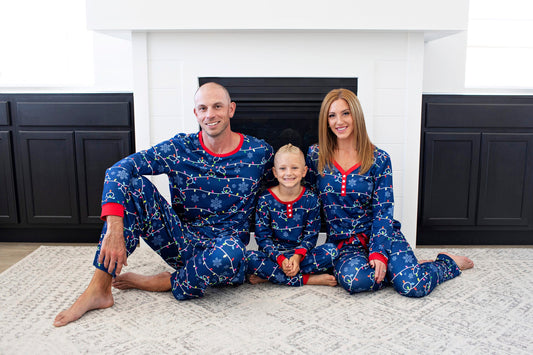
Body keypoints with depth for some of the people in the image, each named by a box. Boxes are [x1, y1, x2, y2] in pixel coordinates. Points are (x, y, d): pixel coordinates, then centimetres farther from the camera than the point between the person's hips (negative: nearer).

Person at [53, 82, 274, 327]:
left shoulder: (260, 153, -5)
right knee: (133, 183, -18)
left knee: (230, 253, -41)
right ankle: (98, 289, -18)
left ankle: (161, 283, -12)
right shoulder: (181, 148, -6)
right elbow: (119, 169, -17)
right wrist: (114, 229, -33)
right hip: (181, 241, 2)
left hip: (224, 246, -1)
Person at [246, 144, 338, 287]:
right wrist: (280, 259, -22)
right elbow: (262, 236, -7)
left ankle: (268, 275, -24)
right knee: (249, 257, -30)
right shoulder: (266, 199, -5)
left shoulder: (311, 199, -1)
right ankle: (306, 279, -26)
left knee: (332, 250, -24)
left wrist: (297, 256, -20)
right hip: (274, 254, -1)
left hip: (301, 254, 2)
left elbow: (311, 234, -2)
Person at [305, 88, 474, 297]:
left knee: (413, 286, -22)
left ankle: (447, 263, 13)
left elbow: (384, 211, -5)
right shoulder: (315, 155, 1)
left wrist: (379, 253, -17)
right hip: (342, 241, 1)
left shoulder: (379, 159, -2)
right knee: (353, 280, -33)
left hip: (379, 234, 0)